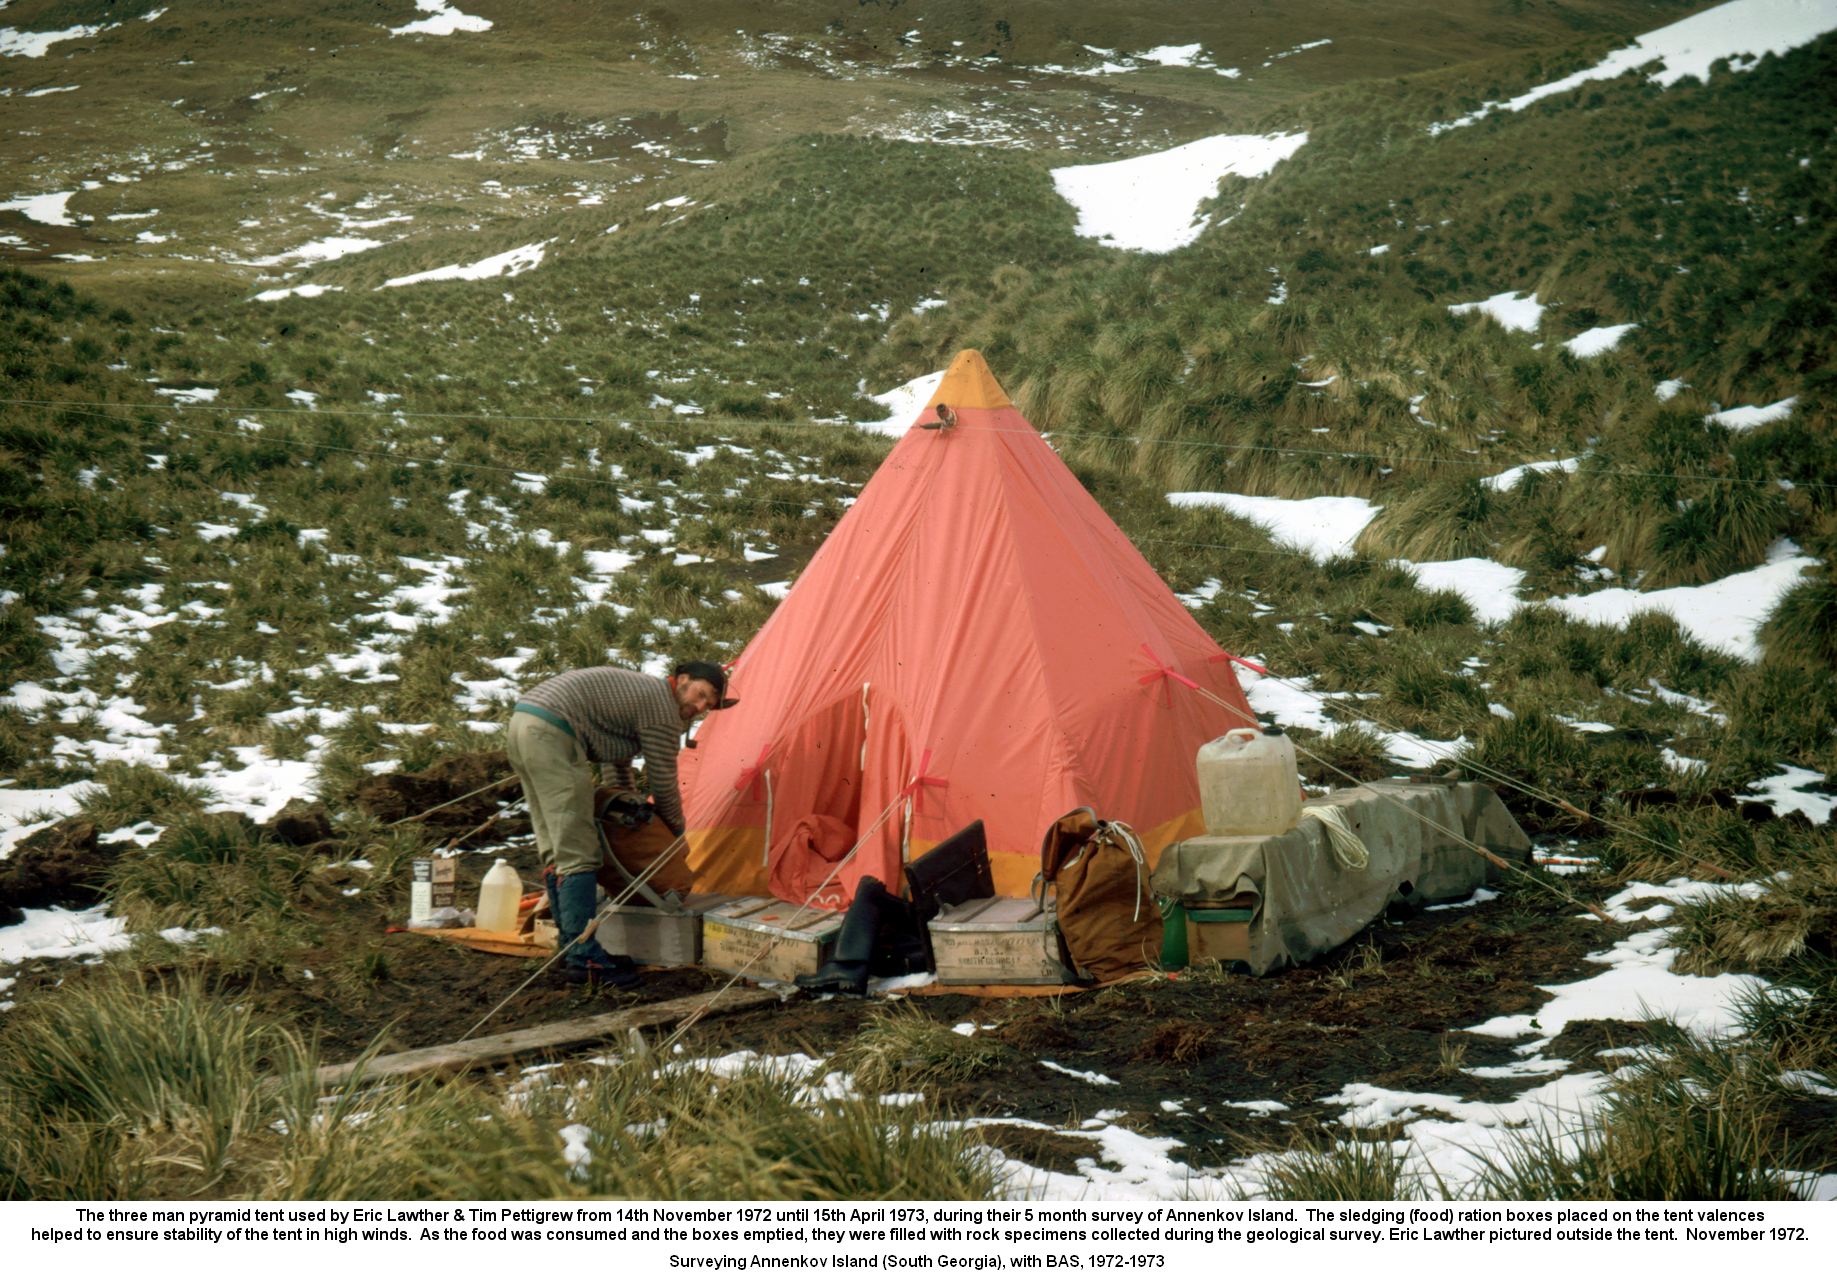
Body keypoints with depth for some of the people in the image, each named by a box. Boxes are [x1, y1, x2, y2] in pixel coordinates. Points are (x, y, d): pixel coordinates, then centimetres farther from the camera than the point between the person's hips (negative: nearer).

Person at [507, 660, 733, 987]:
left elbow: (615, 761, 38)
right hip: (551, 735, -11)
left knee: (556, 851, 14)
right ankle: (584, 959, -8)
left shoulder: (637, 689, 27)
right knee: (578, 854, -8)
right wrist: (676, 830, 24)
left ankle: (573, 948, 19)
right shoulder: (662, 707, -2)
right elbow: (663, 784, 6)